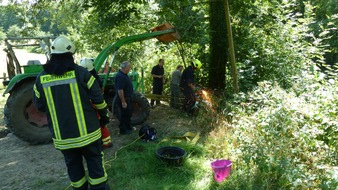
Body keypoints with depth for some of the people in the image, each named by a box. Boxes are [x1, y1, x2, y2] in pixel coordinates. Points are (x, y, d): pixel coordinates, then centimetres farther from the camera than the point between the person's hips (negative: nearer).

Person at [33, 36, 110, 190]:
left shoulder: (41, 77, -3)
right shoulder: (81, 73, -11)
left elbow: (39, 106, 7)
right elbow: (98, 99, -8)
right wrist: (104, 115, 8)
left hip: (62, 136, 3)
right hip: (87, 131, -2)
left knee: (73, 164, 18)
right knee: (94, 161, 12)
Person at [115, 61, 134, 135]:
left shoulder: (124, 74, 6)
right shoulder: (120, 76, -26)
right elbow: (120, 90, -28)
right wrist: (123, 102, -25)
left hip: (128, 97, 10)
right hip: (123, 98, -10)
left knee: (129, 113, 21)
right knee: (124, 114, 2)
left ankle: (128, 127, 36)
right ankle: (123, 130, 16)